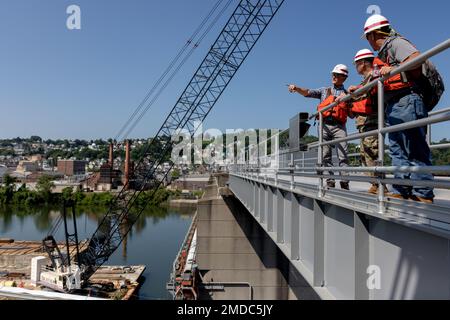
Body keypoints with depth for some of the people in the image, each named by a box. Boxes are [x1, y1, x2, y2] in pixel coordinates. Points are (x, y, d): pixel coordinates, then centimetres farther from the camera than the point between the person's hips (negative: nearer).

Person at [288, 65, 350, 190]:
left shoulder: (347, 94, 16)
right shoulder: (324, 90, 19)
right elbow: (307, 93, 5)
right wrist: (296, 88, -13)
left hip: (339, 126, -1)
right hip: (324, 125, 2)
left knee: (343, 156, -10)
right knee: (325, 156, 0)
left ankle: (344, 183, -8)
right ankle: (330, 182, 6)